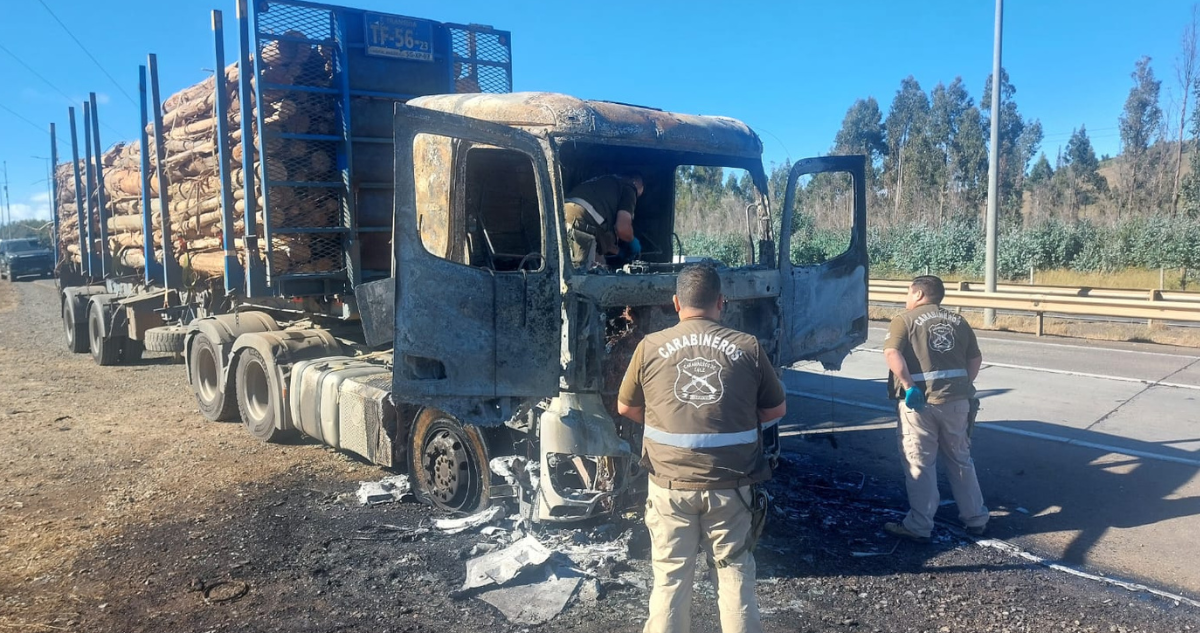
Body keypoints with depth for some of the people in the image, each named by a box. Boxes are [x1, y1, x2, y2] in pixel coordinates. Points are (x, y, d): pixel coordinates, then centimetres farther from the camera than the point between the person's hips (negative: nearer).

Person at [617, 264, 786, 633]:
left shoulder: (651, 347, -4)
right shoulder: (748, 348, -4)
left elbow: (625, 408, 9)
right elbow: (776, 410, 7)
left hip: (670, 485, 0)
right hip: (730, 486, 0)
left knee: (670, 576, 12)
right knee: (735, 572, 15)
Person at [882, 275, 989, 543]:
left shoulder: (904, 320, -1)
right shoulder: (958, 321, 15)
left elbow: (892, 353, -17)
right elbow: (976, 358, 12)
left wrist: (909, 386, -16)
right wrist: (964, 386, 14)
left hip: (920, 402, -5)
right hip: (956, 400, 5)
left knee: (920, 465, 4)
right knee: (960, 460, 19)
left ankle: (919, 527, 10)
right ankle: (976, 519, 28)